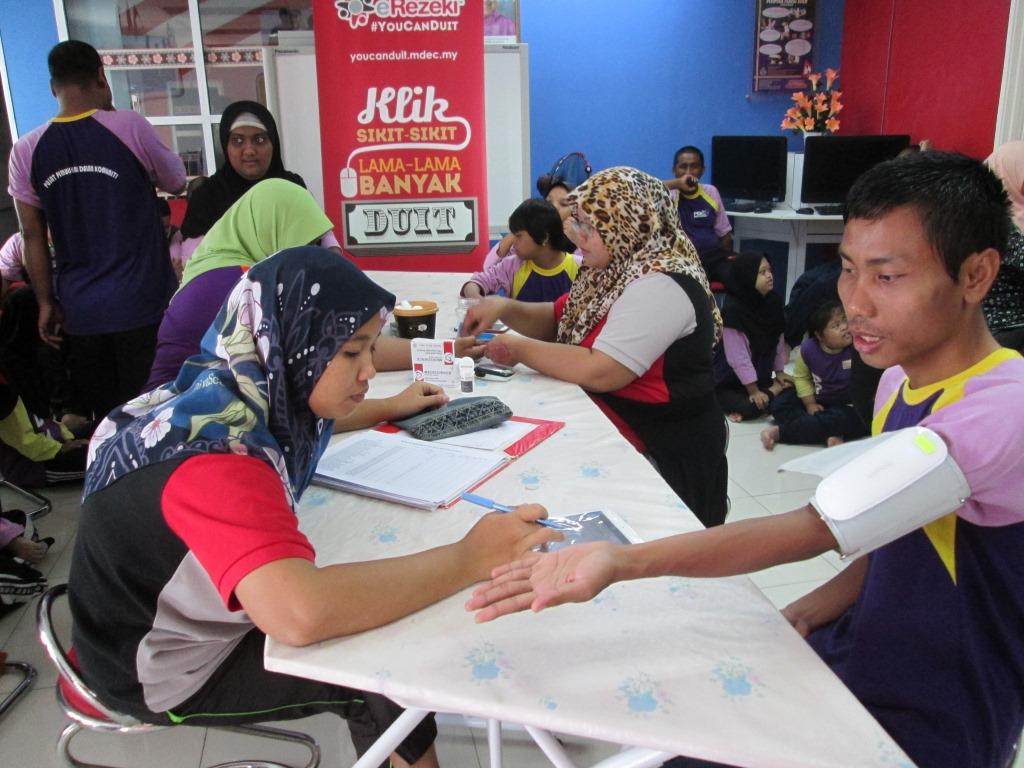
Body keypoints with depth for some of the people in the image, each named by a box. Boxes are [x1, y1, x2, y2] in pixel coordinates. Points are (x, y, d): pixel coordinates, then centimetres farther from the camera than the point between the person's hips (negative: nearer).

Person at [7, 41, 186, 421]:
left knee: (102, 422, 12)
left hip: (79, 310, 3)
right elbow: (176, 181, 7)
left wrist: (46, 302, 12)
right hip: (141, 304, -3)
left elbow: (33, 236, 4)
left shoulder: (26, 150, 2)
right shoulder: (129, 126, -8)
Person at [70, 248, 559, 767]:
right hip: (172, 669, -7)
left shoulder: (246, 391, -10)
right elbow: (302, 613, -51)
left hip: (201, 614, 8)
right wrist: (469, 559, -42)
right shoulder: (218, 458, -37)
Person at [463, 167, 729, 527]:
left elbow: (600, 372, -28)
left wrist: (520, 349, -15)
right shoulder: (614, 269, 8)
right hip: (604, 427, 8)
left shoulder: (660, 285, -21)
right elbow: (558, 323, 18)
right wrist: (505, 307, -2)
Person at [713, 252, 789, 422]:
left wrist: (779, 372, 6)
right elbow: (738, 356, -24)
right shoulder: (733, 309, -24)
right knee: (752, 408, -28)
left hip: (762, 377, 6)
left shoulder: (773, 302, -2)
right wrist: (753, 390, -21)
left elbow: (778, 340, 8)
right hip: (730, 383, -5)